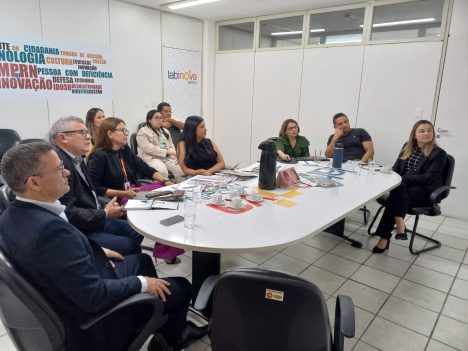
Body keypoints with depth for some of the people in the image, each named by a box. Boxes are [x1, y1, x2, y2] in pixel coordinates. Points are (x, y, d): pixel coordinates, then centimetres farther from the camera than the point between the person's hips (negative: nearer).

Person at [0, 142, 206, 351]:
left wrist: (96, 253, 4)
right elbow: (95, 296, -32)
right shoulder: (50, 228, -37)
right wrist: (142, 283, -19)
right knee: (181, 287, 7)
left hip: (68, 300, 9)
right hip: (95, 315, -9)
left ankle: (164, 327, 41)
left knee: (142, 260, 26)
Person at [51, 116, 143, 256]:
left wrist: (104, 208, 0)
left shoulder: (76, 159, 10)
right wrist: (105, 214, -14)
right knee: (130, 246, -13)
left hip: (93, 220, 10)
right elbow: (68, 213, -26)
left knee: (136, 232, 11)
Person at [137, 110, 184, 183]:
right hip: (152, 158, -6)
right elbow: (149, 148, -12)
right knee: (162, 171, -36)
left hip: (168, 157, 6)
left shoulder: (165, 131, 24)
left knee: (182, 169, -20)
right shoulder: (143, 132, 0)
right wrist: (166, 151, -13)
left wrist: (172, 153, -5)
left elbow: (171, 145, 20)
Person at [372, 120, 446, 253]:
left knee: (395, 196, -32)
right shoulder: (407, 147, 14)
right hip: (402, 186, 4)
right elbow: (396, 168, 14)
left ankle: (384, 238, -32)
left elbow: (429, 178, -12)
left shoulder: (439, 153, -3)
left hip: (425, 190, -4)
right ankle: (400, 225, -39)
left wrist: (403, 178, -17)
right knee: (397, 187, -34)